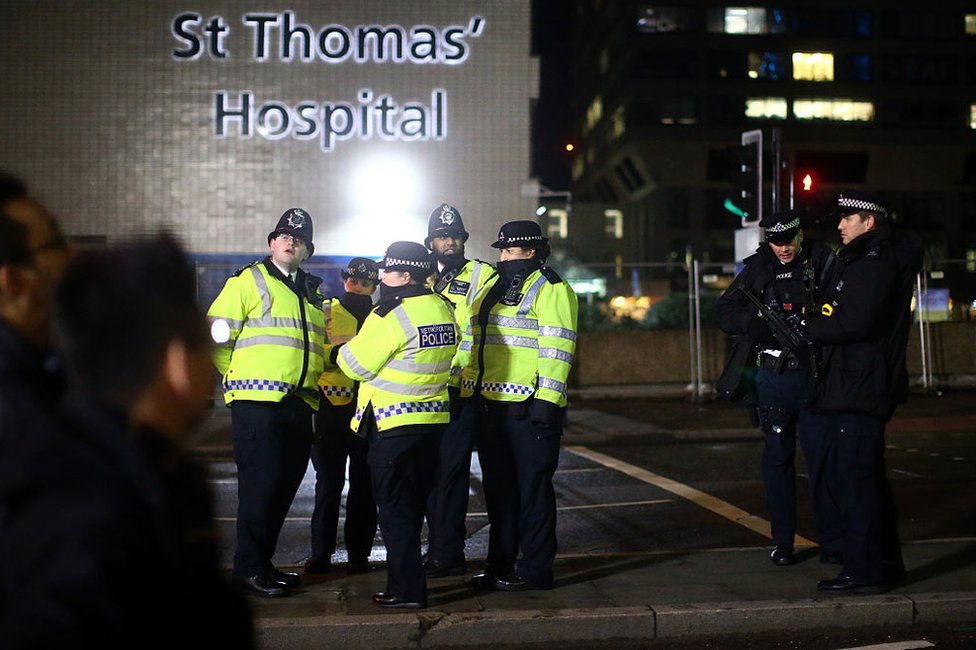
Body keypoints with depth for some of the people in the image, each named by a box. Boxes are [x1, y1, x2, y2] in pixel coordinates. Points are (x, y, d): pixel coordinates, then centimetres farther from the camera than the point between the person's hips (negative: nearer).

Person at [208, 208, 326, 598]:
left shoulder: (311, 292, 20)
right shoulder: (249, 281, -2)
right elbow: (215, 336, -6)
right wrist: (240, 376, -2)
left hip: (298, 404, 7)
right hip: (258, 403, -7)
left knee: (286, 485, 10)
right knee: (261, 484, -8)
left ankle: (263, 562, 21)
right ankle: (249, 568, 2)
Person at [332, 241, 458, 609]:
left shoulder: (390, 315, -17)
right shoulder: (444, 309, 8)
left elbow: (357, 364, -10)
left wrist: (335, 353, 8)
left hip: (393, 426, -8)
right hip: (434, 421, 8)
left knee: (393, 509, 0)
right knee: (413, 506, 17)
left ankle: (407, 589, 2)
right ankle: (406, 577, 26)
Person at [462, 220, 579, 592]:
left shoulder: (551, 290, -6)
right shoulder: (491, 292, 19)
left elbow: (557, 350, -14)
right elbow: (474, 345, 23)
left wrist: (545, 401, -20)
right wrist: (467, 394, 17)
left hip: (529, 409, -8)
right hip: (488, 407, 8)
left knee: (532, 487, -1)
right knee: (499, 488, 13)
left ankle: (536, 569, 7)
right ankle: (499, 565, 23)